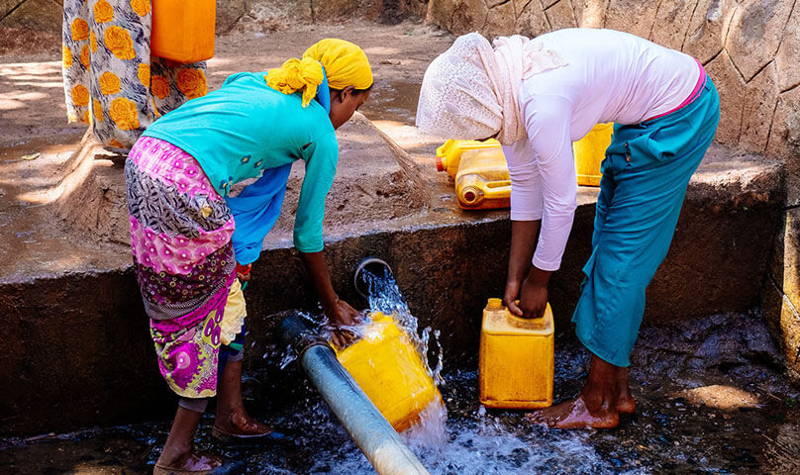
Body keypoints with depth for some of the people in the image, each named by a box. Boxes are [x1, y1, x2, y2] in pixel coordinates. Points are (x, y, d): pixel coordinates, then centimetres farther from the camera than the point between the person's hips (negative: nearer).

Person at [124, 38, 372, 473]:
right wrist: (332, 305, 25)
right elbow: (308, 233, 11)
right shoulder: (320, 135, 5)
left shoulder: (257, 82, 24)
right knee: (202, 318, 11)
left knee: (227, 304, 20)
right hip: (183, 187, -8)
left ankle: (230, 416, 35)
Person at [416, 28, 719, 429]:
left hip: (677, 115, -9)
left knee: (621, 259, -4)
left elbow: (560, 204, -22)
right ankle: (617, 389, 22)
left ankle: (597, 404, 9)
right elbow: (525, 185, 3)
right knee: (610, 248, 11)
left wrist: (537, 281, -7)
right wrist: (515, 278, 7)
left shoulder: (542, 101, -32)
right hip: (645, 116, 9)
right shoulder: (504, 90, -5)